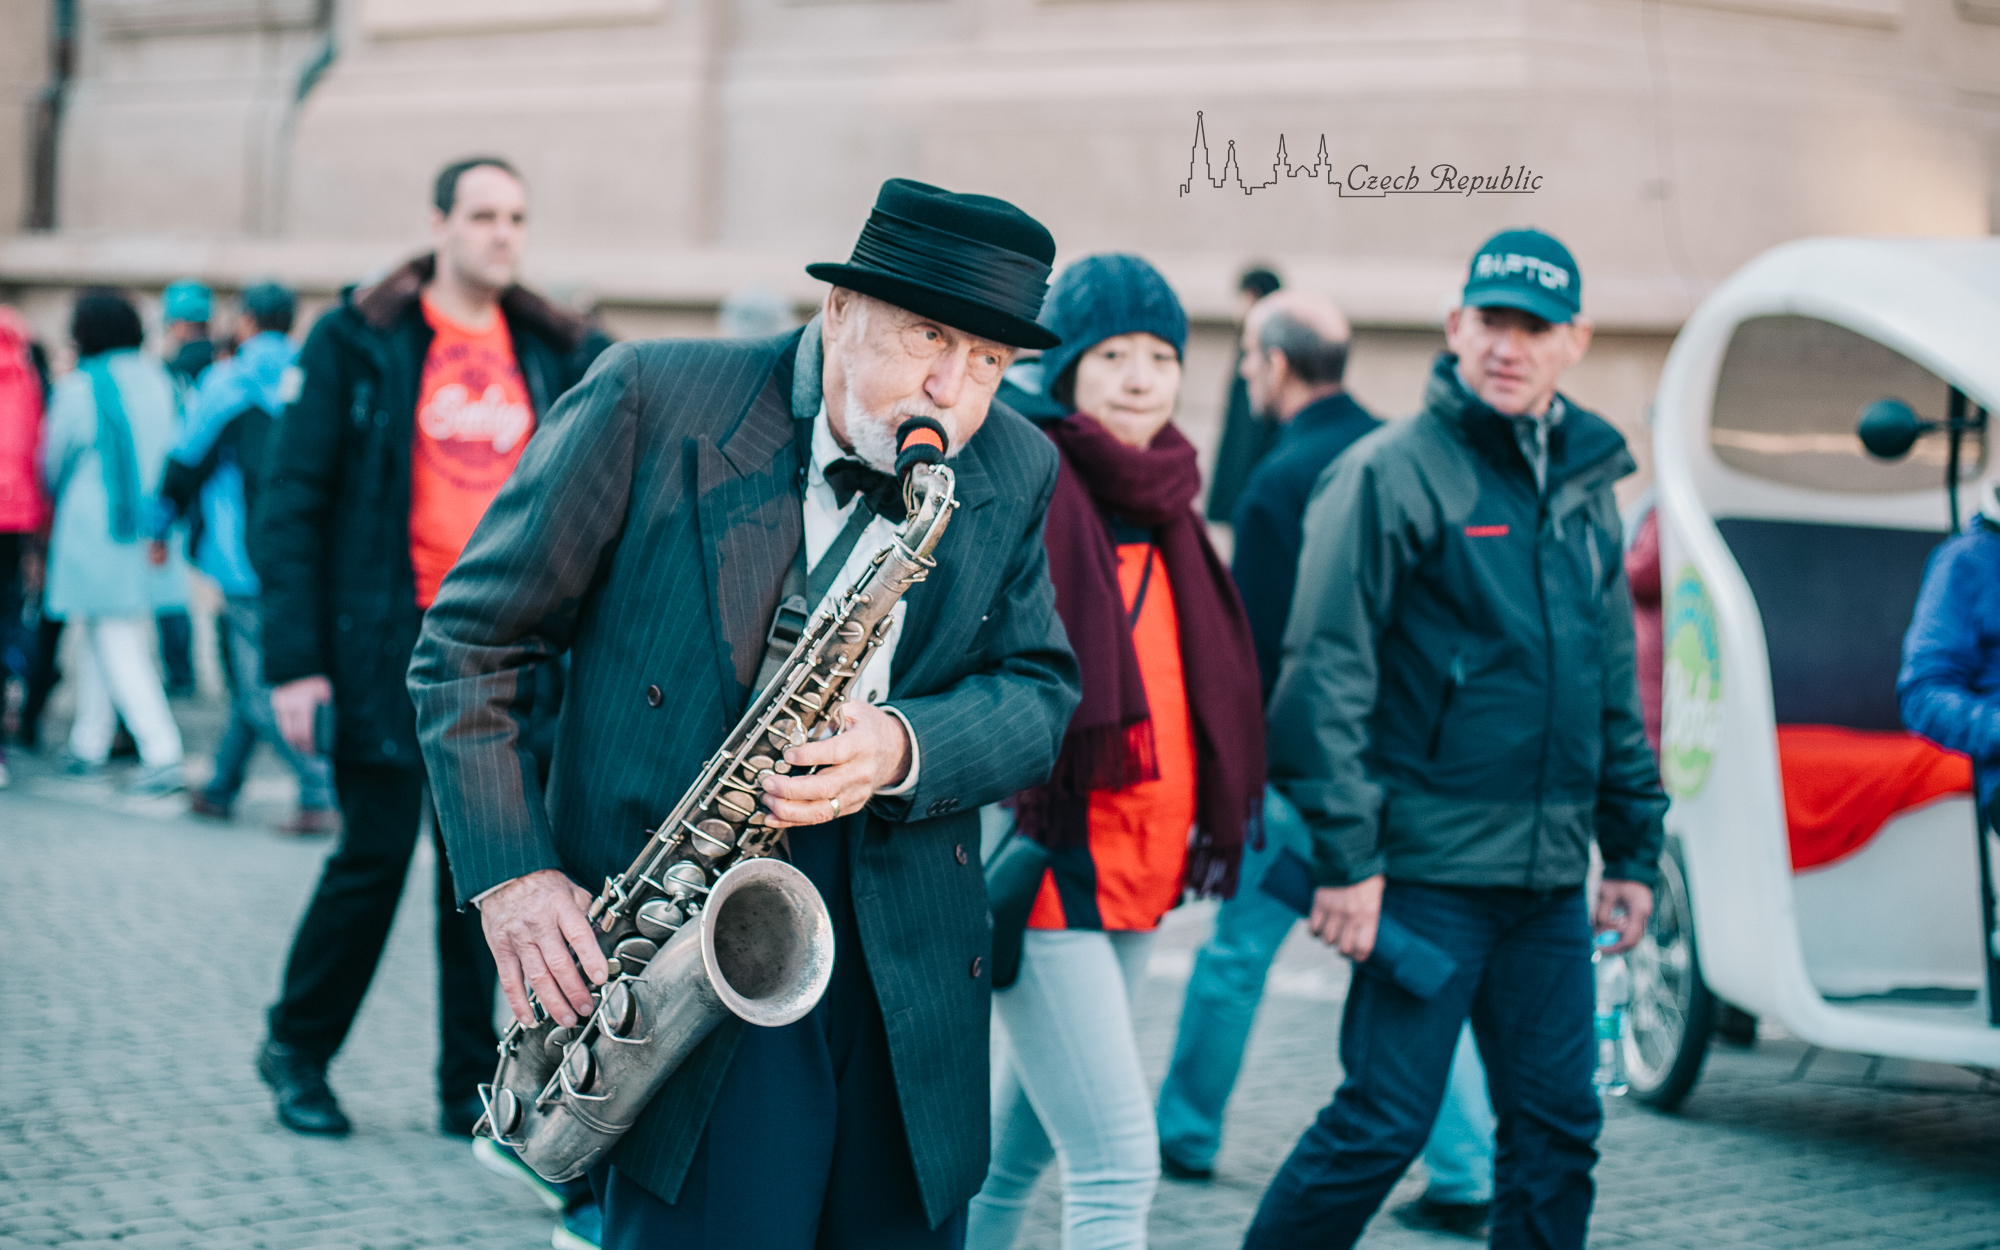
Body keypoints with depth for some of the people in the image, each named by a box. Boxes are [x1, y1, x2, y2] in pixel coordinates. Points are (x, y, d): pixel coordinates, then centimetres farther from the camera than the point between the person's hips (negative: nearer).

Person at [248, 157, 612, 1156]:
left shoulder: (557, 353, 9)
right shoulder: (357, 342, -2)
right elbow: (291, 501, -4)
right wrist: (295, 659, -11)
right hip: (391, 645, -3)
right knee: (375, 856, 0)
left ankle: (471, 1088, 14)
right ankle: (297, 1050, 21)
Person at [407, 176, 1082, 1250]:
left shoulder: (1014, 473, 7)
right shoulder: (651, 400, -6)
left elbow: (1039, 690, 8)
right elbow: (470, 646, -1)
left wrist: (905, 750, -15)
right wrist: (510, 877, -12)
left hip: (909, 983, 4)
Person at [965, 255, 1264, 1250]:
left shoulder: (1162, 506, 15)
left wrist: (1211, 826, 21)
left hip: (1137, 871, 8)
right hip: (1047, 867, -8)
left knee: (1016, 1150, 19)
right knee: (1118, 1167, -12)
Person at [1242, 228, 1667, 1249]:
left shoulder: (1584, 487, 15)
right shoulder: (1394, 473, -7)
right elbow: (1327, 671, -12)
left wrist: (1633, 848, 18)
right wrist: (1344, 856, -17)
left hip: (1552, 877, 7)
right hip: (1430, 866, -7)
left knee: (1557, 1127, 7)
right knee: (1384, 1121, -7)